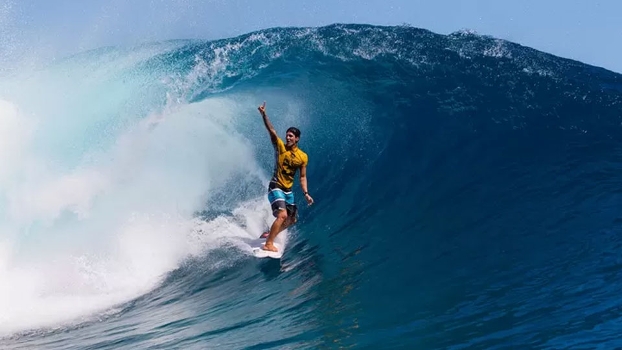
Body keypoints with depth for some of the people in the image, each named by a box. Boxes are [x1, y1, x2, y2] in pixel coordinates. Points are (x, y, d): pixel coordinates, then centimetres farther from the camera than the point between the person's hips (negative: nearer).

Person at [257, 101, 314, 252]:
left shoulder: (303, 157, 0)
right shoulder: (280, 147, -9)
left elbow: (302, 177, 7)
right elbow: (271, 130, -23)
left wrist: (306, 194, -2)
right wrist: (263, 114, -35)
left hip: (288, 190, 6)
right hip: (275, 187, -6)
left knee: (292, 219, 15)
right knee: (282, 215, -24)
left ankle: (269, 234, 33)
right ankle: (268, 244, -20)